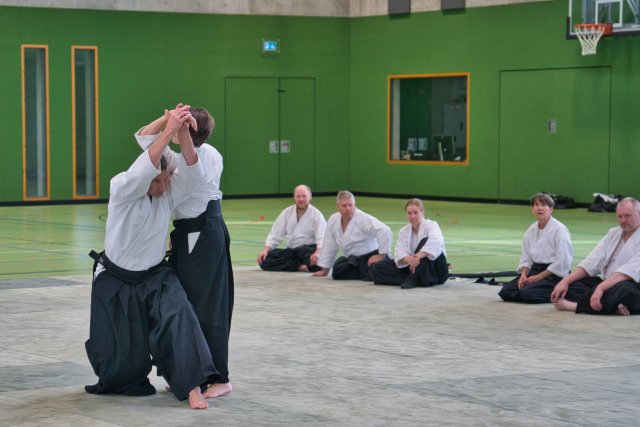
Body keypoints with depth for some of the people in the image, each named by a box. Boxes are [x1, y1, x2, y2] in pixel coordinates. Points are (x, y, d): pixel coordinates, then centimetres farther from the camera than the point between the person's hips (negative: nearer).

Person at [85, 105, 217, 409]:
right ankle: (119, 379, 41)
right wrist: (168, 130, -47)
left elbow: (192, 171, -27)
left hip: (155, 276, 3)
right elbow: (141, 171, -41)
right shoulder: (121, 188, -20)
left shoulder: (168, 193, -9)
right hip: (116, 281, -2)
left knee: (178, 316, -28)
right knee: (121, 355, 4)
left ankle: (192, 386, -28)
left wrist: (183, 132, -41)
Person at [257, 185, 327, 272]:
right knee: (265, 259, -18)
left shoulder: (316, 215, -5)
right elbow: (275, 234, 10)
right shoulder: (287, 213, 10)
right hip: (291, 251, 6)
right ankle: (298, 266, -22)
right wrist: (265, 250, -7)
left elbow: (322, 238, -18)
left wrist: (318, 252, -39)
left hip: (309, 250, -5)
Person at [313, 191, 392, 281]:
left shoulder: (364, 219, -22)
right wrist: (324, 270, 9)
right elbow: (329, 247, 7)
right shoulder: (333, 220, -2)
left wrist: (381, 256, -26)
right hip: (353, 260, 7)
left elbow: (384, 231, -30)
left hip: (371, 257, -7)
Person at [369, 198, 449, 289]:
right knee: (377, 268, -10)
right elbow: (399, 253, -10)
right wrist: (407, 259, -35)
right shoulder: (403, 231, 6)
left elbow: (435, 241, -33)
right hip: (413, 267, 5)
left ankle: (412, 279, -30)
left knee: (425, 241, -32)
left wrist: (418, 256, -45)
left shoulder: (431, 225, -8)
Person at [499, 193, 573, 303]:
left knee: (527, 293, -30)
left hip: (552, 275, -7)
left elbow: (561, 262, -16)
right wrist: (524, 274, -9)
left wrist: (538, 277, -16)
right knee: (506, 291, -11)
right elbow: (525, 258, 12)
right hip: (535, 270, 7)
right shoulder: (531, 230, 8)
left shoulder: (559, 230, -13)